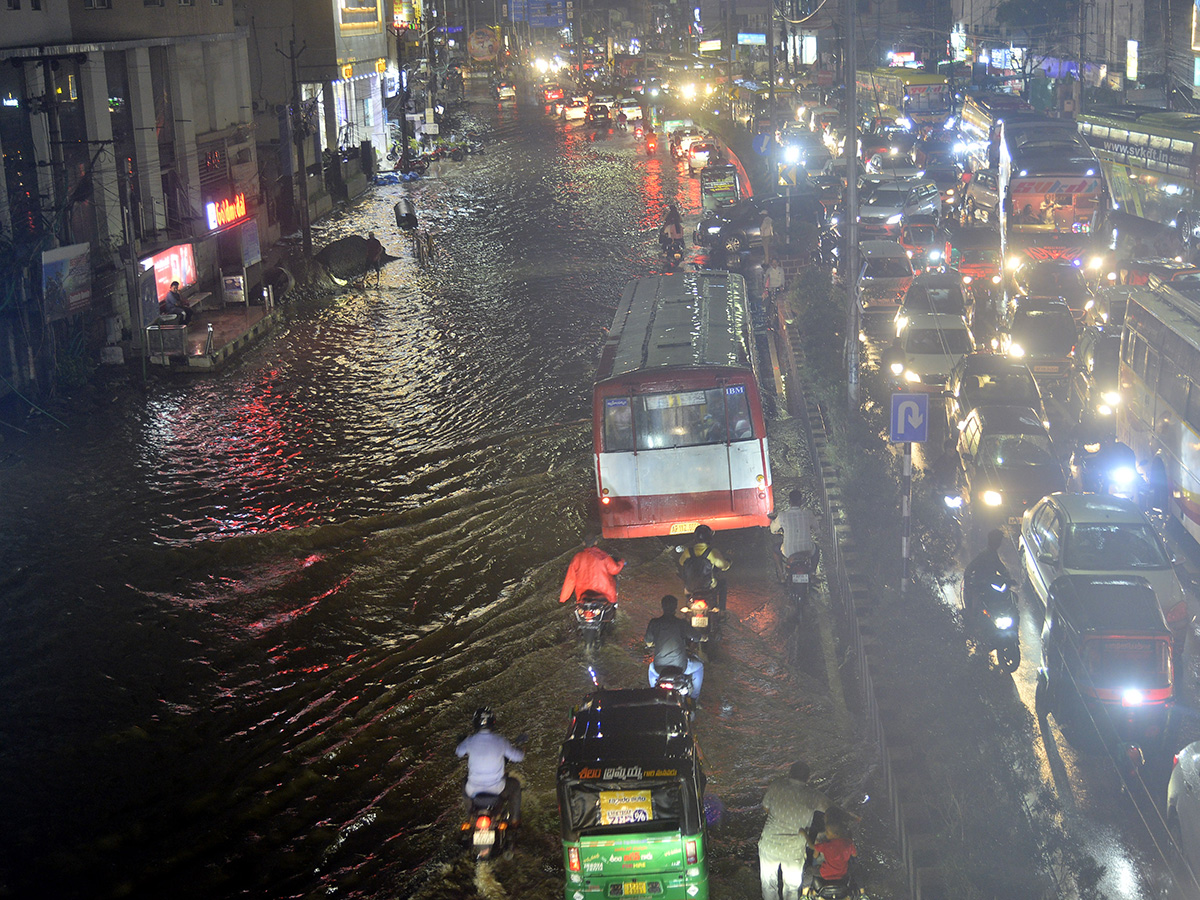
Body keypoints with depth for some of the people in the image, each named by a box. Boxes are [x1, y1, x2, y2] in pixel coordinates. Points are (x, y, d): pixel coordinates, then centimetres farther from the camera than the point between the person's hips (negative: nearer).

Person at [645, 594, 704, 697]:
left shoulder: (654, 622, -4)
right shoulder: (681, 624, -9)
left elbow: (648, 643, 7)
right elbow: (698, 638, -1)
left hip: (659, 668, 2)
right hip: (680, 667, -2)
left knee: (652, 667, 39)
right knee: (699, 666, 28)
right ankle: (694, 697, 35)